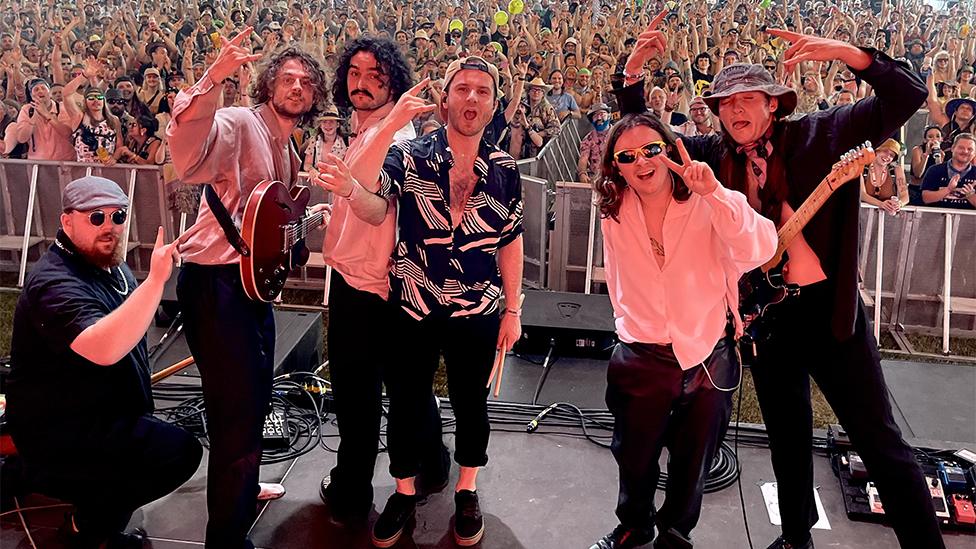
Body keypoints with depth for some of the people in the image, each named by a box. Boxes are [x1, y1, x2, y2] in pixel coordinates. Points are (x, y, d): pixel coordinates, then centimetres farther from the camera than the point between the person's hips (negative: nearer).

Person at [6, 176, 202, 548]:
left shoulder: (107, 264, 6)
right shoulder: (56, 283, -26)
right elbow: (103, 349, -46)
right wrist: (155, 280, -49)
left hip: (98, 416, 10)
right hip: (61, 436, -10)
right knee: (180, 452, -21)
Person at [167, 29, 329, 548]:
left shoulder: (288, 149, 17)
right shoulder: (239, 123, -11)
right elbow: (187, 154, -35)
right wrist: (212, 78, -45)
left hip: (253, 279, 10)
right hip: (215, 281, -10)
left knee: (255, 401, 23)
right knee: (237, 413, -5)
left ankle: (243, 493, 46)